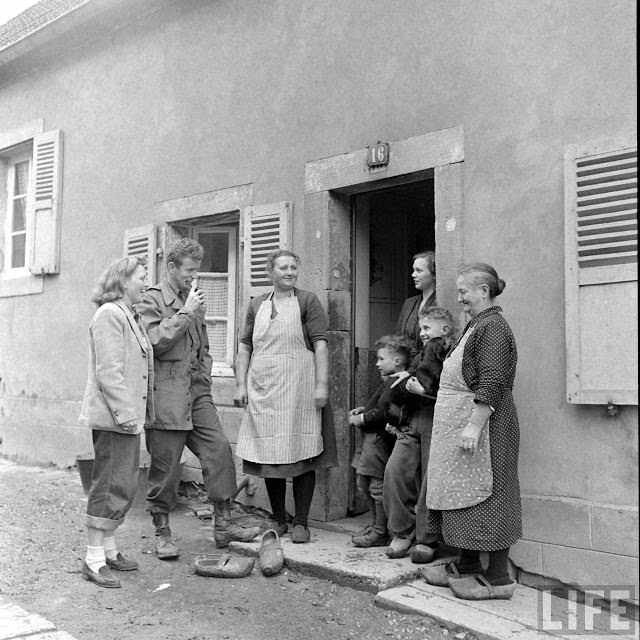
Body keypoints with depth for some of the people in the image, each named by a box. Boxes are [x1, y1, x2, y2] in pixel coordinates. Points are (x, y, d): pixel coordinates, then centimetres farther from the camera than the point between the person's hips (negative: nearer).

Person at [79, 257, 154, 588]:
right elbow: (109, 372, -19)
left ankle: (109, 549, 26)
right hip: (112, 416, -10)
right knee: (112, 486, -4)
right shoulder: (109, 314, -13)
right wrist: (125, 414, -20)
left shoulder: (130, 316, 18)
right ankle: (93, 560, 5)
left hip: (127, 416, 10)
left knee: (123, 486, 14)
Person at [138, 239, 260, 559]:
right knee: (165, 464, 0)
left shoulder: (193, 299, 20)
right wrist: (185, 313, -14)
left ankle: (223, 524, 9)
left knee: (219, 448, -1)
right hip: (166, 394, -7)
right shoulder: (152, 299, -3)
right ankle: (162, 533, 16)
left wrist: (204, 378, 15)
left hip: (197, 391, 7)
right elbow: (156, 341, -16)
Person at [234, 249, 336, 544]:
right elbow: (245, 346, 13)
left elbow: (320, 344, -5)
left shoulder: (307, 301, 2)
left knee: (302, 455, 0)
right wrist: (241, 384, 4)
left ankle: (301, 522, 11)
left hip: (298, 388, -3)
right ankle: (278, 520, 21)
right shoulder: (257, 305, 13)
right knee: (268, 456, 7)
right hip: (262, 391, 4)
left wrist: (322, 385, -12)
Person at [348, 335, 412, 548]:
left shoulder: (393, 383, -17)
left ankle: (381, 533, 8)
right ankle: (376, 524, 29)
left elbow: (383, 412, -25)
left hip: (379, 439, -11)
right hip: (371, 438, 11)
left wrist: (362, 419, -14)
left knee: (378, 486, -2)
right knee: (364, 483, 18)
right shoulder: (388, 382, 17)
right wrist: (362, 410, 11)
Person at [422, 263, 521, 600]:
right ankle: (467, 565, 26)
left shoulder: (493, 327, -15)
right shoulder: (476, 325, 16)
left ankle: (498, 578, 8)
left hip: (483, 424, -10)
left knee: (486, 496, -3)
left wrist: (474, 427, -26)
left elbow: (492, 385, -23)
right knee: (464, 495, 15)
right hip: (459, 424, 10)